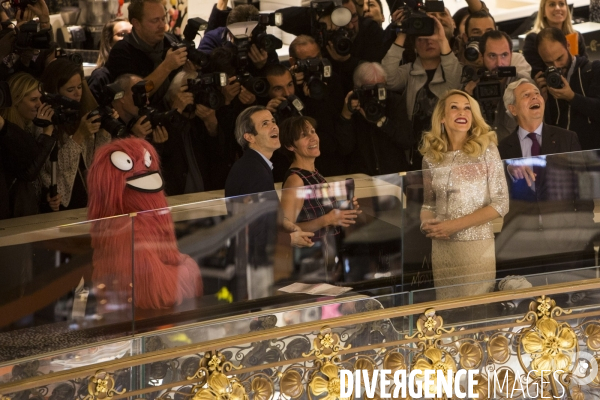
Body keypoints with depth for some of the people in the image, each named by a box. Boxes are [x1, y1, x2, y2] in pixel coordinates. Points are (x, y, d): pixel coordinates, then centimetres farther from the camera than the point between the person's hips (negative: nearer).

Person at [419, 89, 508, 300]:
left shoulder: (486, 149, -5)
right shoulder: (431, 156, 5)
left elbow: (500, 204, -8)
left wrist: (455, 225, -14)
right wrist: (426, 223, -8)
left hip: (477, 246, -3)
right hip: (441, 248, 3)